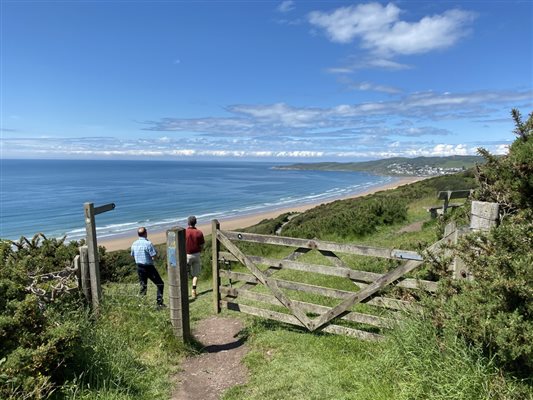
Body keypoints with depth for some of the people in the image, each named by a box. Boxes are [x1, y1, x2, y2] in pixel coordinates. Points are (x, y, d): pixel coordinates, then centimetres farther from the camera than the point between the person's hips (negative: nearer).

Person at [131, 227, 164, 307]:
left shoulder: (134, 244, 2)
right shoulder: (148, 243, -20)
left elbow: (132, 255, 14)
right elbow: (154, 255, -21)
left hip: (139, 267, 7)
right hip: (148, 267, -7)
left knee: (143, 286, 20)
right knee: (160, 284, 4)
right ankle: (159, 302, 1)